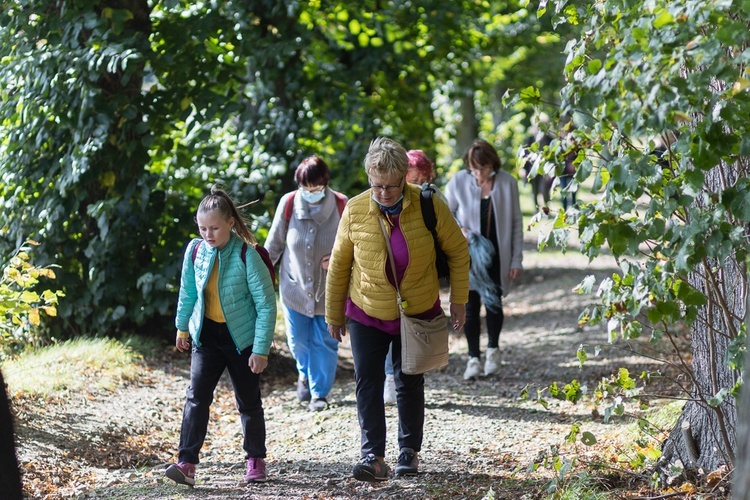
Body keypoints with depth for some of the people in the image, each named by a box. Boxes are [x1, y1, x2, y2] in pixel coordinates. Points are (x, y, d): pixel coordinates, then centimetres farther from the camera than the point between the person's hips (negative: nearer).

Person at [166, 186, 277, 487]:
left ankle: (256, 461, 27)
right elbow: (187, 292, 11)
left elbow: (266, 305, -17)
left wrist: (261, 350, -17)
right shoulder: (195, 251, -8)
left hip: (242, 338, -3)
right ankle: (187, 464, -14)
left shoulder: (246, 256, -21)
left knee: (248, 401, 11)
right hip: (207, 335, 3)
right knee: (197, 396, -9)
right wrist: (182, 327, 19)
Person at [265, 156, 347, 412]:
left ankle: (319, 392, 21)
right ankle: (305, 374, 45)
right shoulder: (288, 203, -13)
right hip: (295, 286, 1)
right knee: (298, 339, 14)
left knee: (325, 342, 4)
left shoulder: (341, 206, -16)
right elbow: (274, 243, -1)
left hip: (329, 289, -1)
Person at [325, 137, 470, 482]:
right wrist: (334, 314, 4)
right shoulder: (355, 210, -14)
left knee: (409, 383, 9)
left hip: (418, 313, 0)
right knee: (368, 383, -7)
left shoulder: (429, 206, -17)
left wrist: (458, 301, 0)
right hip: (366, 314, 0)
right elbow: (339, 264, -2)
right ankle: (373, 457, -7)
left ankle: (409, 451, 23)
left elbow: (458, 251, -2)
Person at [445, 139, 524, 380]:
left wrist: (516, 259, -2)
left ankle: (493, 349, 28)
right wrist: (458, 229, -16)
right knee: (470, 305, 2)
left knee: (494, 302, 2)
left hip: (497, 255, 0)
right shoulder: (458, 182, -8)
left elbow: (516, 222, -1)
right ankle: (473, 358, 13)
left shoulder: (507, 183, -7)